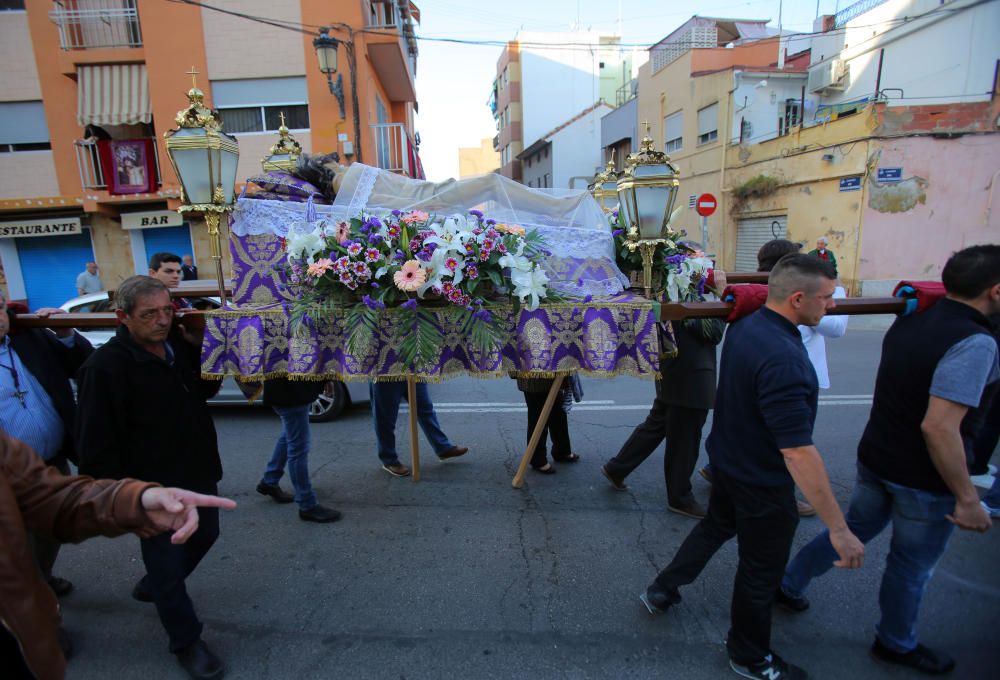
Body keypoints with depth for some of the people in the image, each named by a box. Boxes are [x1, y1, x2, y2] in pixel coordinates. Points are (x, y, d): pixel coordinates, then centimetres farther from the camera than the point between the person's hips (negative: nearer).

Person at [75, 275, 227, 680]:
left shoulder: (180, 346, -1)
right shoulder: (106, 366, -21)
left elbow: (206, 389, 14)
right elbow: (96, 443, -19)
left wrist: (200, 348, -3)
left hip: (198, 474, 7)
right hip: (152, 490, -7)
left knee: (205, 536, 27)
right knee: (168, 564, 10)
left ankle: (152, 586, 54)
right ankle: (186, 642, 32)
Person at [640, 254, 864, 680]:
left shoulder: (744, 326, -5)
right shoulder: (783, 358, -33)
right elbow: (798, 453, -34)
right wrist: (838, 528, -27)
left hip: (727, 461, 8)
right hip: (762, 483, -8)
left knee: (715, 527, 30)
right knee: (760, 571, 14)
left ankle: (661, 591, 43)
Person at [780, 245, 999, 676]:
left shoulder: (909, 322, -1)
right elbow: (938, 426, -28)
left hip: (876, 459, 6)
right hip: (925, 480, -6)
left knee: (854, 528, 25)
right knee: (912, 566, 15)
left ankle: (790, 583, 37)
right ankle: (896, 643, 38)